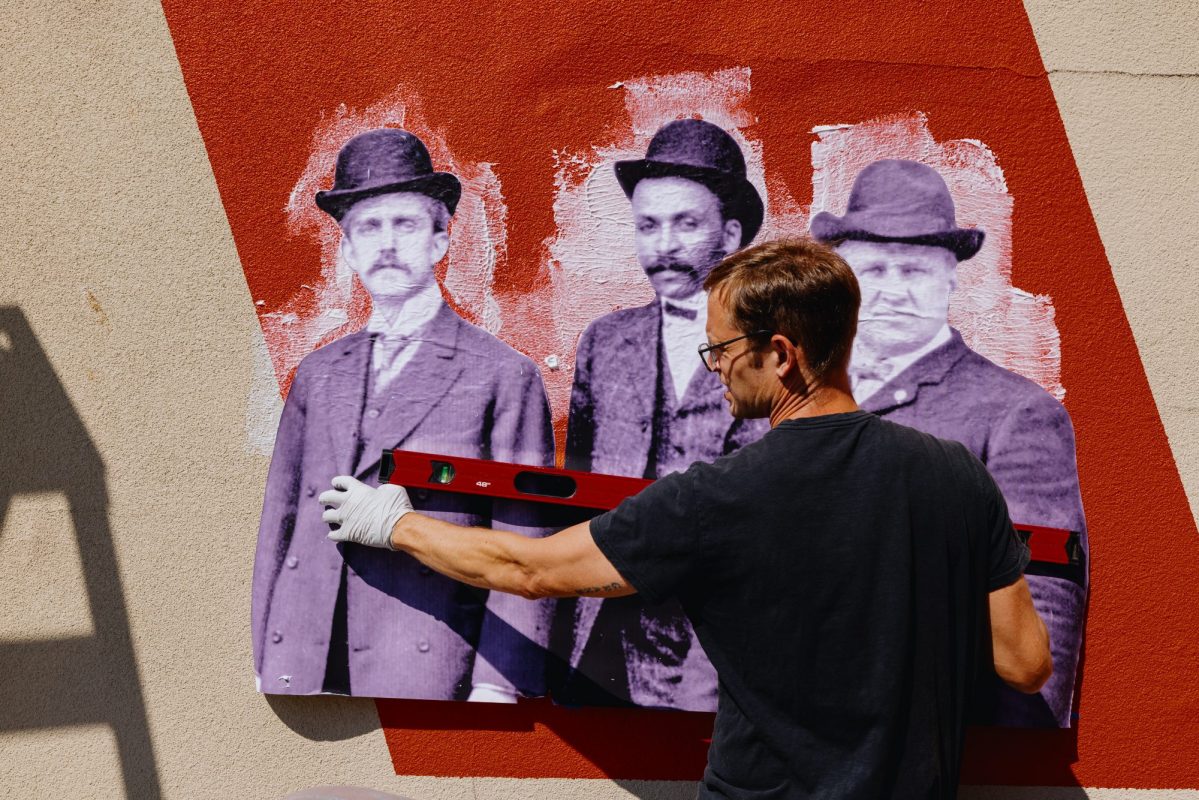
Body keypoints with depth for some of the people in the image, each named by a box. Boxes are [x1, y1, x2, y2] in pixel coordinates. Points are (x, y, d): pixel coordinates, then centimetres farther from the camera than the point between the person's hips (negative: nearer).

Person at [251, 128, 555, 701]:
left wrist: (497, 685, -10)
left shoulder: (504, 377, 2)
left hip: (425, 676, -4)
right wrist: (268, 665, 11)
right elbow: (279, 524, 18)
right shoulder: (317, 375, 16)